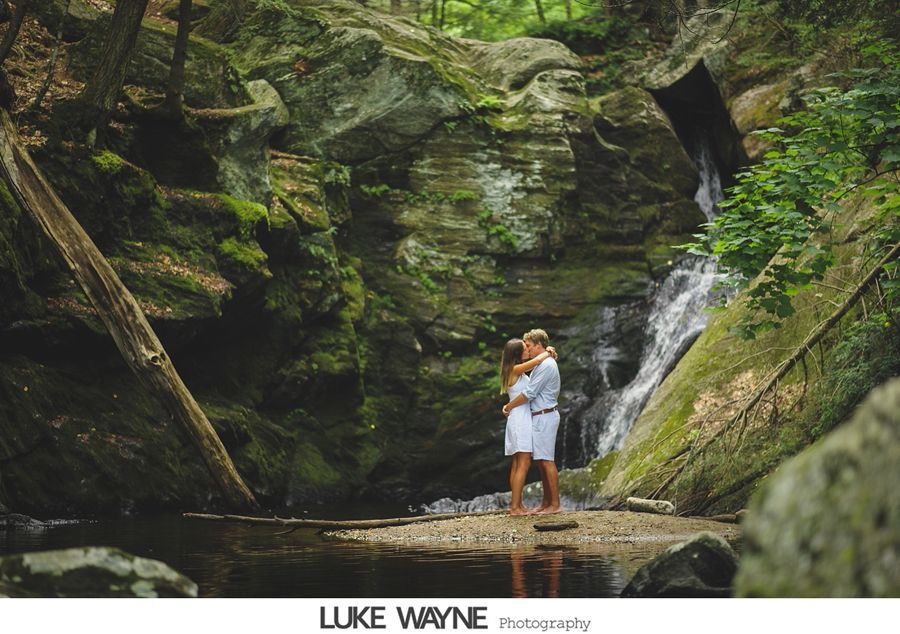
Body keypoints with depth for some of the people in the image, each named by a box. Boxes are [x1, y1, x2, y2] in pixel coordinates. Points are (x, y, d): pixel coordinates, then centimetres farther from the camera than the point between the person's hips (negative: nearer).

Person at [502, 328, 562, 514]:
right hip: (540, 417, 10)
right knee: (540, 460, 12)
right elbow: (534, 391, 19)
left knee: (546, 460, -9)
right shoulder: (544, 363, 17)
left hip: (544, 417, -10)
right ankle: (546, 502, 16)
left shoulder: (545, 365, -16)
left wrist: (509, 406, -8)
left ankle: (555, 504, -7)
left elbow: (529, 393, -19)